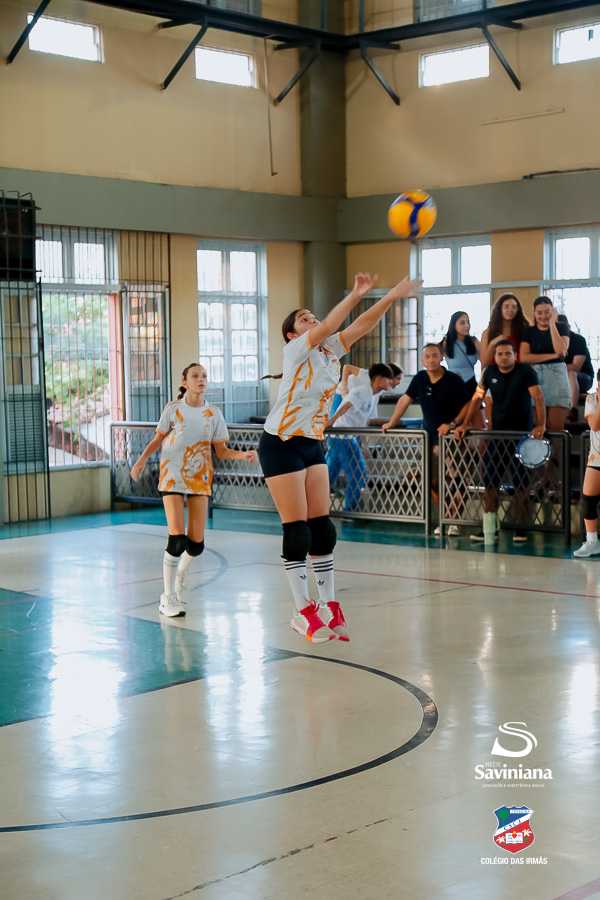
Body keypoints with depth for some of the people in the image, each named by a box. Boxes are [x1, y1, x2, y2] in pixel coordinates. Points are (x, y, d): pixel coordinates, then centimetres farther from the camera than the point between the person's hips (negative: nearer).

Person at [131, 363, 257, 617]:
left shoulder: (213, 413, 3)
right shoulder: (173, 408, -3)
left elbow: (222, 451, 3)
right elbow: (158, 439, 6)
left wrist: (243, 455, -15)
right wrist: (142, 460, -10)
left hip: (200, 478, 3)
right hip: (172, 477, -3)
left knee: (196, 543, 0)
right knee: (177, 538, -16)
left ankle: (178, 581, 32)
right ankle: (168, 598, -3)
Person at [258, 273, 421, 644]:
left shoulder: (331, 350, 8)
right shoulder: (296, 350, -11)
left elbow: (360, 325, -3)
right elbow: (326, 328, -28)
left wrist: (391, 298, -16)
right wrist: (356, 295, -35)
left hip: (313, 445, 7)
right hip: (281, 445, -7)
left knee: (322, 528, 6)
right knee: (297, 531, -5)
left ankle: (329, 606, 11)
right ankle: (304, 611, 3)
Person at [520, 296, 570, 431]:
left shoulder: (561, 328, 8)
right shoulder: (529, 331, 11)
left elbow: (561, 351, -10)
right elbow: (524, 357, -2)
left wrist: (552, 324, -6)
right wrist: (552, 356, -8)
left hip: (557, 376, -1)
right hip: (535, 377, 1)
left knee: (556, 428, -10)